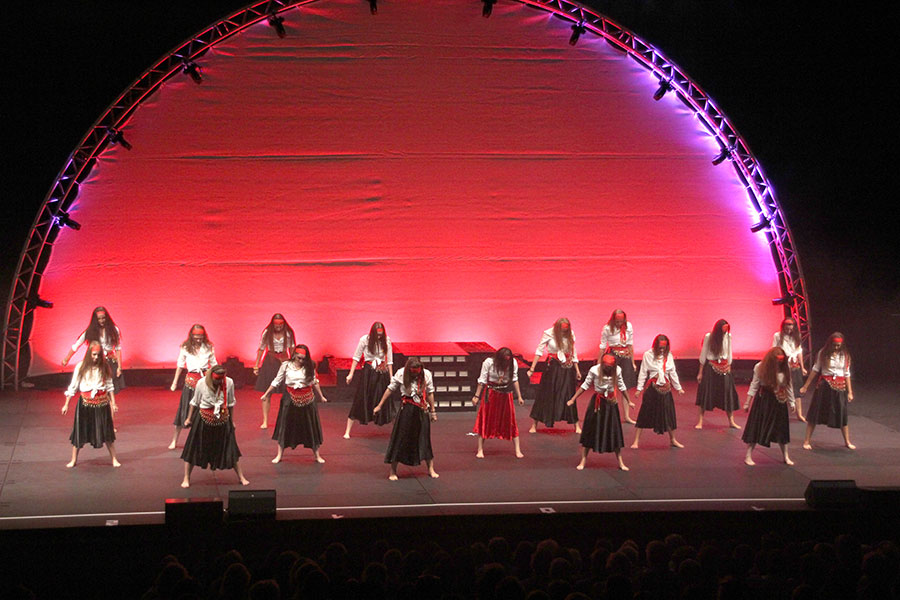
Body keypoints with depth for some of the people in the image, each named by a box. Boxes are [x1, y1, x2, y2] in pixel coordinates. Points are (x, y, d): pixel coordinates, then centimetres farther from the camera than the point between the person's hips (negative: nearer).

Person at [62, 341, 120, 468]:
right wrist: (66, 404, 2)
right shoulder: (81, 367, -5)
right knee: (80, 432, 4)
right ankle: (73, 460, 17)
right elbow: (73, 387, 1)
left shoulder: (104, 367, 0)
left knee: (106, 432, 6)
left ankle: (114, 459, 15)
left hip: (101, 402, 1)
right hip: (85, 403, -1)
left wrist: (113, 403, 6)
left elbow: (109, 386, 8)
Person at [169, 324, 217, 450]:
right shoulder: (185, 347, -1)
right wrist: (175, 382, 10)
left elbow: (214, 364, 10)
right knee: (185, 409, 1)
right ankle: (175, 439, 11)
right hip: (191, 379, -1)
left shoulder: (208, 347, 1)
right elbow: (180, 365, 8)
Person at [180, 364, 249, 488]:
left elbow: (231, 403, 4)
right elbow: (194, 402, 1)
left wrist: (231, 420, 11)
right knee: (193, 448, 3)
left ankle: (241, 477, 20)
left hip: (222, 420, 1)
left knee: (231, 449, 6)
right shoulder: (201, 383, -13)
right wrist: (189, 418, 8)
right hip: (203, 420, -1)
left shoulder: (229, 383, -10)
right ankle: (186, 478, 17)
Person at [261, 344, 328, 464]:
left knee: (311, 427, 8)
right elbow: (276, 382, 2)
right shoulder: (286, 365, -7)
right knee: (285, 426, 6)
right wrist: (266, 394, 7)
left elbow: (314, 382, 11)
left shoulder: (309, 366, -3)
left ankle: (317, 455, 19)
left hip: (306, 399, 1)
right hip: (290, 399, -1)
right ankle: (279, 455, 17)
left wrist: (321, 396, 18)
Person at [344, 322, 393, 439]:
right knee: (360, 401, -4)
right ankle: (347, 432, 0)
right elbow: (356, 357, 1)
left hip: (382, 373, 2)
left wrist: (391, 377, 4)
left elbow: (389, 361, 6)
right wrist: (351, 374, -1)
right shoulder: (365, 340, -7)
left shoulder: (386, 341, -1)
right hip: (368, 372, -2)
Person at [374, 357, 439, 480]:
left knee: (424, 439, 7)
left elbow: (430, 393, 5)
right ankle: (393, 471, 9)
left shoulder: (426, 374, -4)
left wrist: (432, 411, 11)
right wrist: (379, 406, 6)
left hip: (422, 410, 1)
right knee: (399, 438, 0)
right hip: (406, 408, -1)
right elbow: (390, 389, 2)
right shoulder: (400, 375, -8)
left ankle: (431, 469, 19)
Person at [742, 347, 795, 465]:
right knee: (756, 428, 0)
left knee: (781, 429, 9)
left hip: (779, 401, 2)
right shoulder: (760, 367, -12)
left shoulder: (785, 369, -5)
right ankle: (748, 456, 7)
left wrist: (791, 402, 9)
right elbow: (754, 385, -6)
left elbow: (789, 386, 5)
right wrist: (747, 403, -5)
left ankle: (786, 457, 22)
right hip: (763, 399, -2)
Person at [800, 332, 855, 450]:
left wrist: (849, 392, 5)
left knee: (842, 414, 6)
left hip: (839, 387, 2)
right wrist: (805, 386, 3)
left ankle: (847, 442, 21)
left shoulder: (844, 356, 3)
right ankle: (806, 441, 7)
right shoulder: (823, 353, -3)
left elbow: (847, 374, 6)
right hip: (824, 386, -2)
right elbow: (815, 370, 2)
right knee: (815, 413, 1)